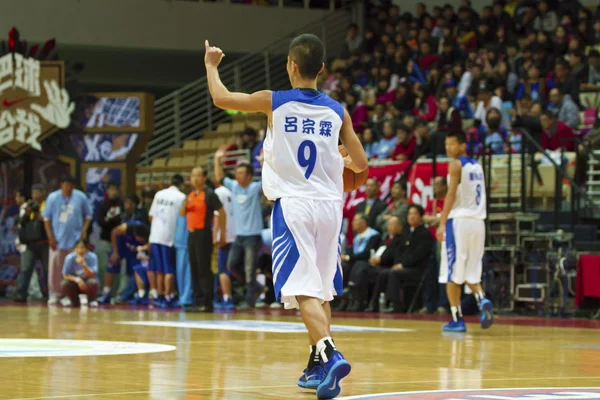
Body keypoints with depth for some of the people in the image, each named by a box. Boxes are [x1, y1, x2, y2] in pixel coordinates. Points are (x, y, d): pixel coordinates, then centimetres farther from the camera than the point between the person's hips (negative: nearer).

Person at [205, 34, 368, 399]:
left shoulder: (274, 102, -3)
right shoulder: (337, 111, 5)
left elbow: (220, 97, 10)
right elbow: (361, 163, 7)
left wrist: (212, 65, 29)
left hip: (293, 205, -4)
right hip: (329, 205, 4)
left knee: (305, 290, -11)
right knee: (322, 290, 17)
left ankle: (330, 355, -31)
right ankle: (318, 366, 24)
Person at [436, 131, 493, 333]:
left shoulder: (456, 164, -6)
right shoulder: (476, 166, 17)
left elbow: (451, 194, -15)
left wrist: (442, 223, -18)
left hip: (459, 220, -7)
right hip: (477, 221, 7)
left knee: (452, 274, 0)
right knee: (470, 273, 12)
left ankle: (457, 319, -1)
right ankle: (483, 300, -15)